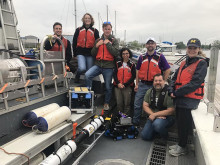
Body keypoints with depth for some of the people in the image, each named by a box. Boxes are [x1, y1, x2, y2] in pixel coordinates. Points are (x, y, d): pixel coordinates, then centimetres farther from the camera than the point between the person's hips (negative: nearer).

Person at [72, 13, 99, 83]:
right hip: (81, 52, -1)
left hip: (90, 53, 1)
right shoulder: (78, 30, 9)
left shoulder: (95, 31, 7)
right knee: (82, 68, -22)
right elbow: (74, 42, 9)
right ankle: (77, 76, 12)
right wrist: (75, 53, 3)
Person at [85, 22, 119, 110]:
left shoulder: (114, 40, 5)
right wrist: (96, 46, -3)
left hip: (108, 66, -2)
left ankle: (106, 103, 29)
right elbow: (93, 54, 13)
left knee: (108, 86, 6)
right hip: (98, 64, 2)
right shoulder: (98, 40, 13)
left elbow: (116, 53, -10)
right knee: (87, 75, -23)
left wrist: (108, 43, -11)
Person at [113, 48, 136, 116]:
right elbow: (114, 74, 6)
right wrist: (118, 83, -9)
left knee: (127, 103, 1)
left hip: (128, 87, -2)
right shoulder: (118, 63, 10)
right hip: (118, 86, 2)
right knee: (119, 103, 6)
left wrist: (125, 85, -9)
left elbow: (133, 76, -1)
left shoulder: (132, 64, 5)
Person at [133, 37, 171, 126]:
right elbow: (138, 71, 12)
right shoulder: (142, 57, 9)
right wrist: (137, 84, 7)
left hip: (154, 85, -2)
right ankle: (135, 123, 18)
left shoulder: (160, 57, 1)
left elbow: (167, 70, 1)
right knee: (137, 104, 3)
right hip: (142, 85, 3)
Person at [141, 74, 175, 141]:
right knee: (145, 136, -5)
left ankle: (165, 138, -3)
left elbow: (170, 111, -18)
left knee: (157, 123, -36)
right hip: (152, 117, 5)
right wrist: (153, 115, -17)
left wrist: (155, 114, -18)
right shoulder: (150, 91, 2)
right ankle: (157, 130, 24)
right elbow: (145, 106, 0)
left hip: (166, 117, -5)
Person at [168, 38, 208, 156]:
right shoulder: (184, 63, 14)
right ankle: (180, 144, 33)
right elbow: (175, 78, 14)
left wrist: (177, 92, -18)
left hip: (190, 99, -7)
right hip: (179, 98, 7)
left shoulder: (201, 63, -8)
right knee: (180, 121, 16)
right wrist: (171, 91, -3)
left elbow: (195, 83, -18)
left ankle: (182, 148, 20)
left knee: (184, 123, 1)